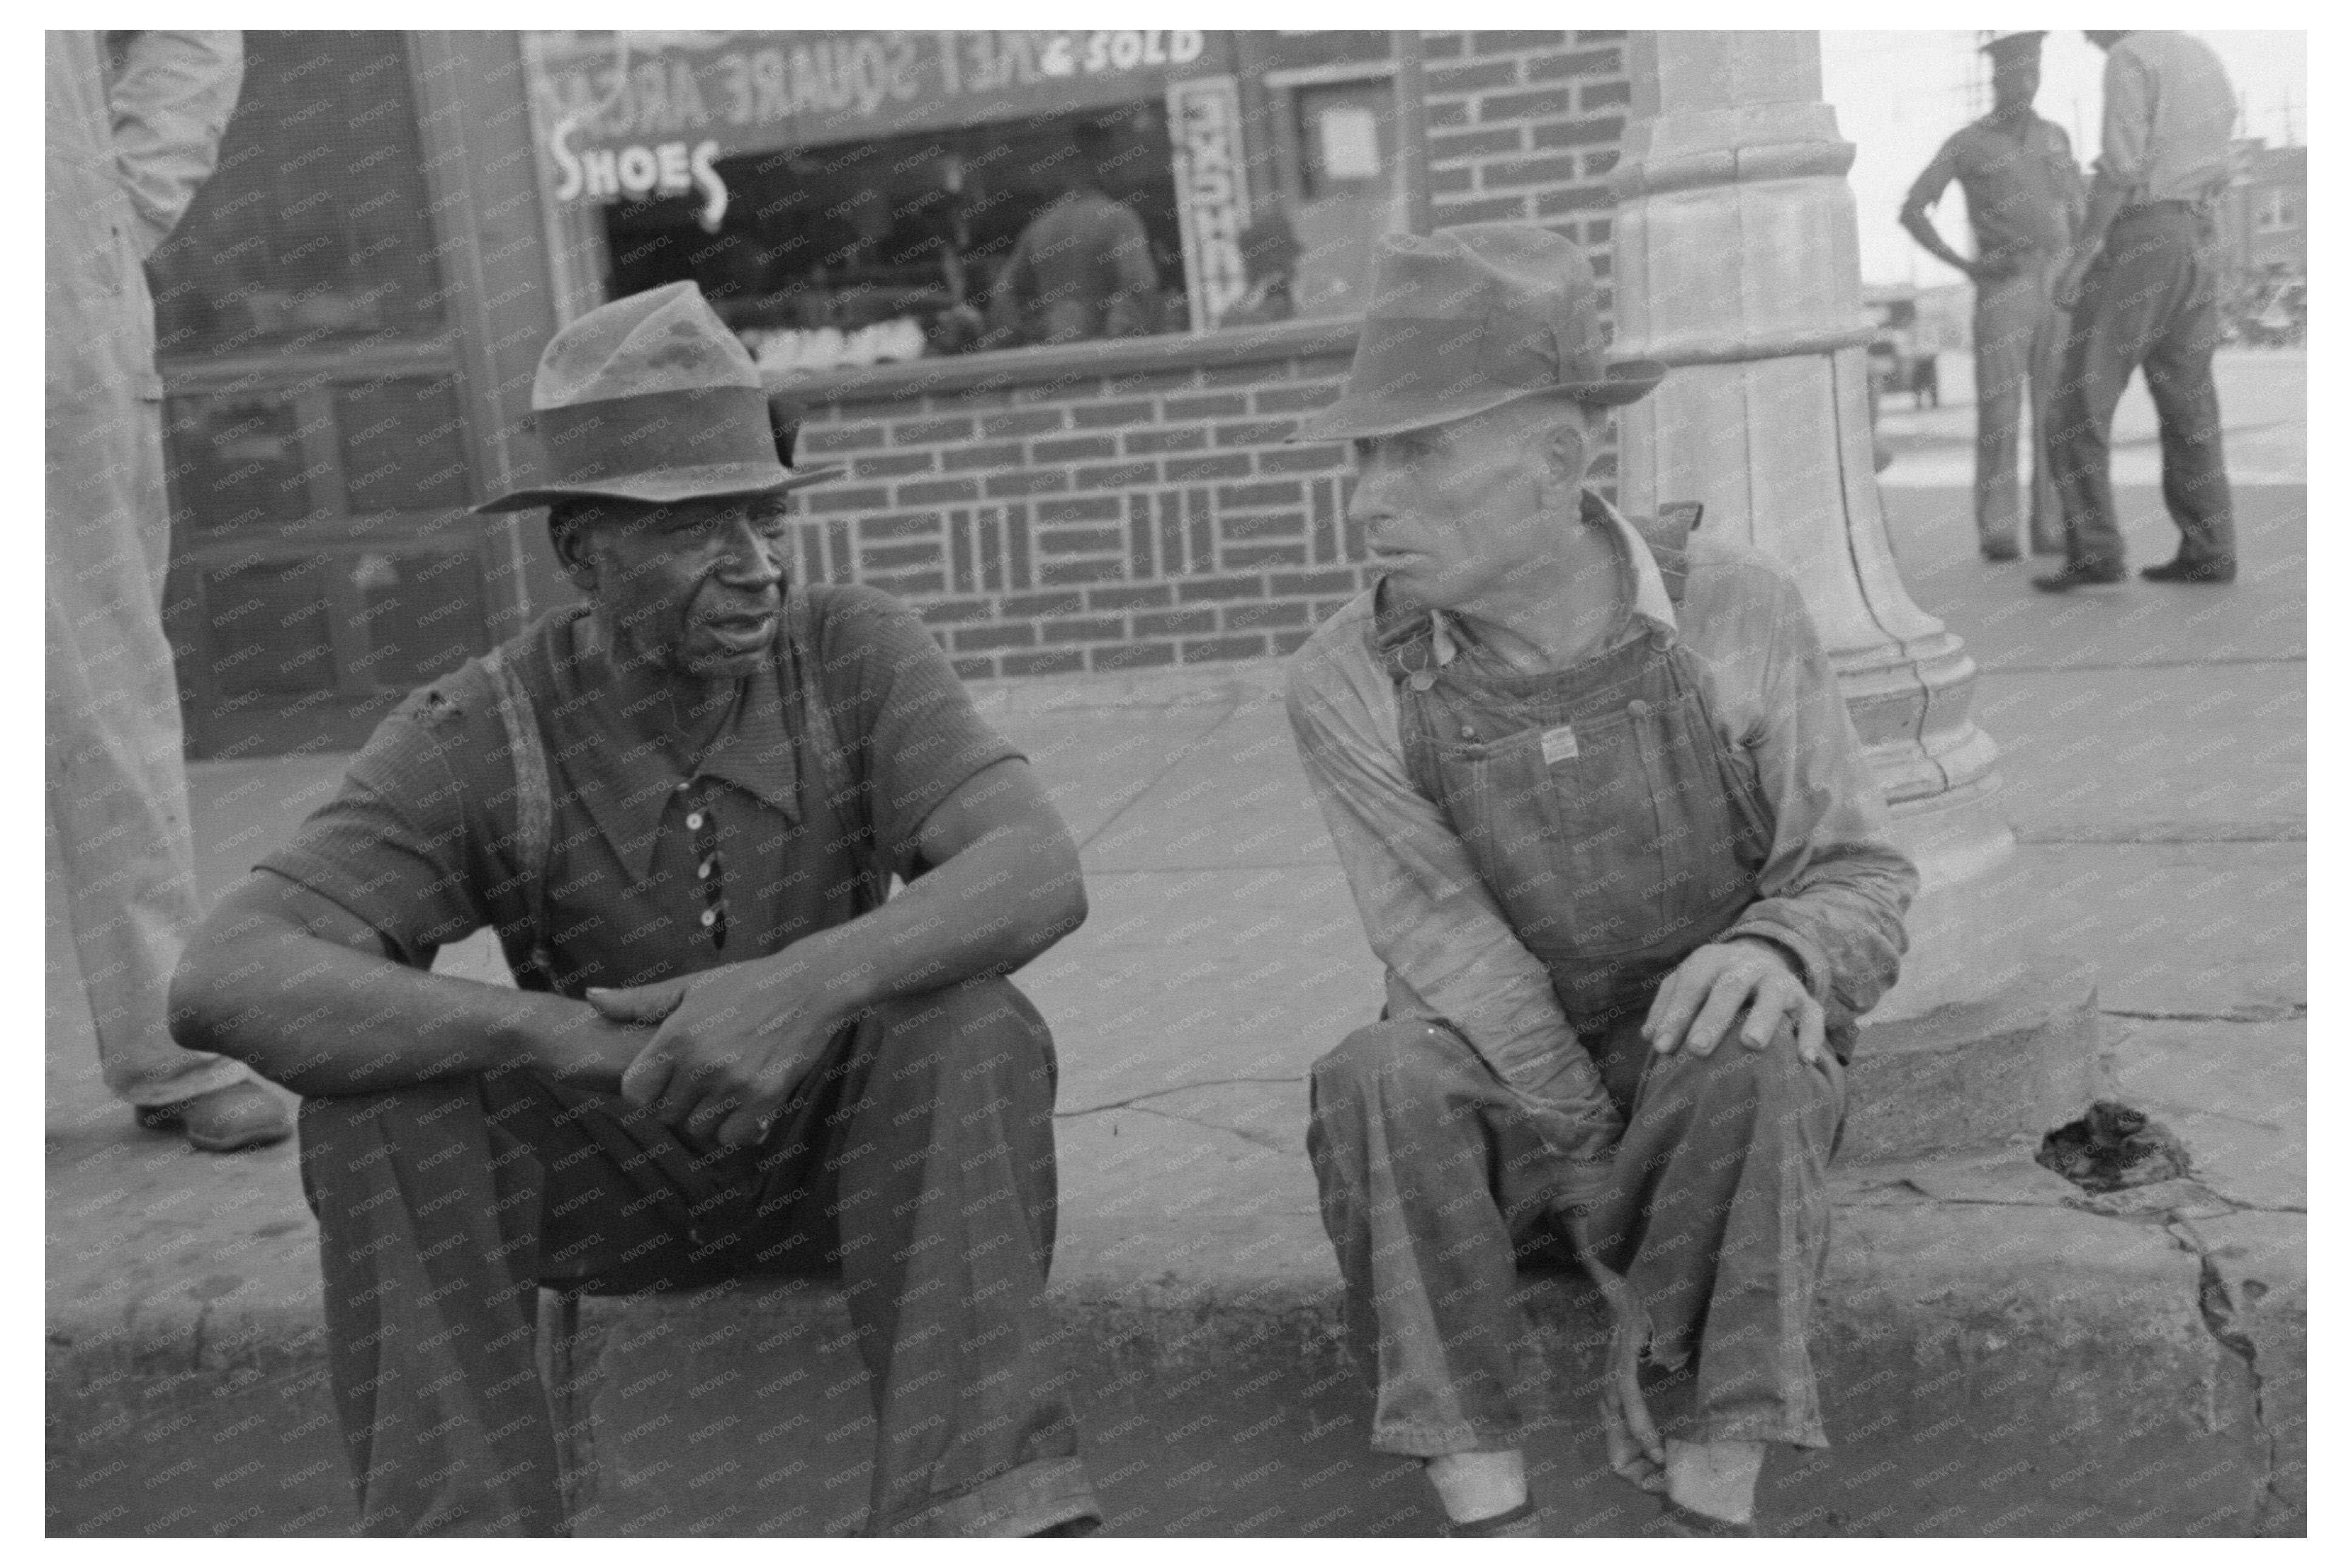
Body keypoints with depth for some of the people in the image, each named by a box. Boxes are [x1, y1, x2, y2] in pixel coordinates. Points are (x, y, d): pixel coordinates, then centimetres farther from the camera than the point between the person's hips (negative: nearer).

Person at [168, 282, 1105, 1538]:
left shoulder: (856, 654, -17)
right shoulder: (474, 739, -19)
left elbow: (1040, 874, -31)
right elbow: (226, 983, -31)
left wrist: (808, 985, -49)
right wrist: (556, 1033, -43)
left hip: (844, 1149, 0)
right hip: (601, 1177, 0)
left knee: (972, 1023, -31)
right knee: (377, 1095, -27)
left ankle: (983, 1516, -32)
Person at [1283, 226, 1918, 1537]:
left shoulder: (1739, 619, -16)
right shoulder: (1348, 685, -15)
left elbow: (1863, 891, -11)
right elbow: (1455, 961, -17)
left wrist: (1775, 952, -35)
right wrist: (1611, 1205, -21)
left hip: (1725, 1098, 0)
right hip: (1502, 1110, 1)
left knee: (1744, 1066, -34)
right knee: (1379, 1082, -32)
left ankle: (1710, 1527, -28)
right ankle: (1493, 1535, -28)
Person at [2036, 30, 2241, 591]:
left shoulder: (2130, 57, -9)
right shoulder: (2207, 60, 17)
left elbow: (2120, 166, -18)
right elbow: (2215, 173, 20)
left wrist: (2079, 254, -16)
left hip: (2139, 242, -8)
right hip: (2198, 243, 8)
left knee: (2080, 403, -5)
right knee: (2188, 403, 10)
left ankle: (2096, 554, -12)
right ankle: (2208, 551, 7)